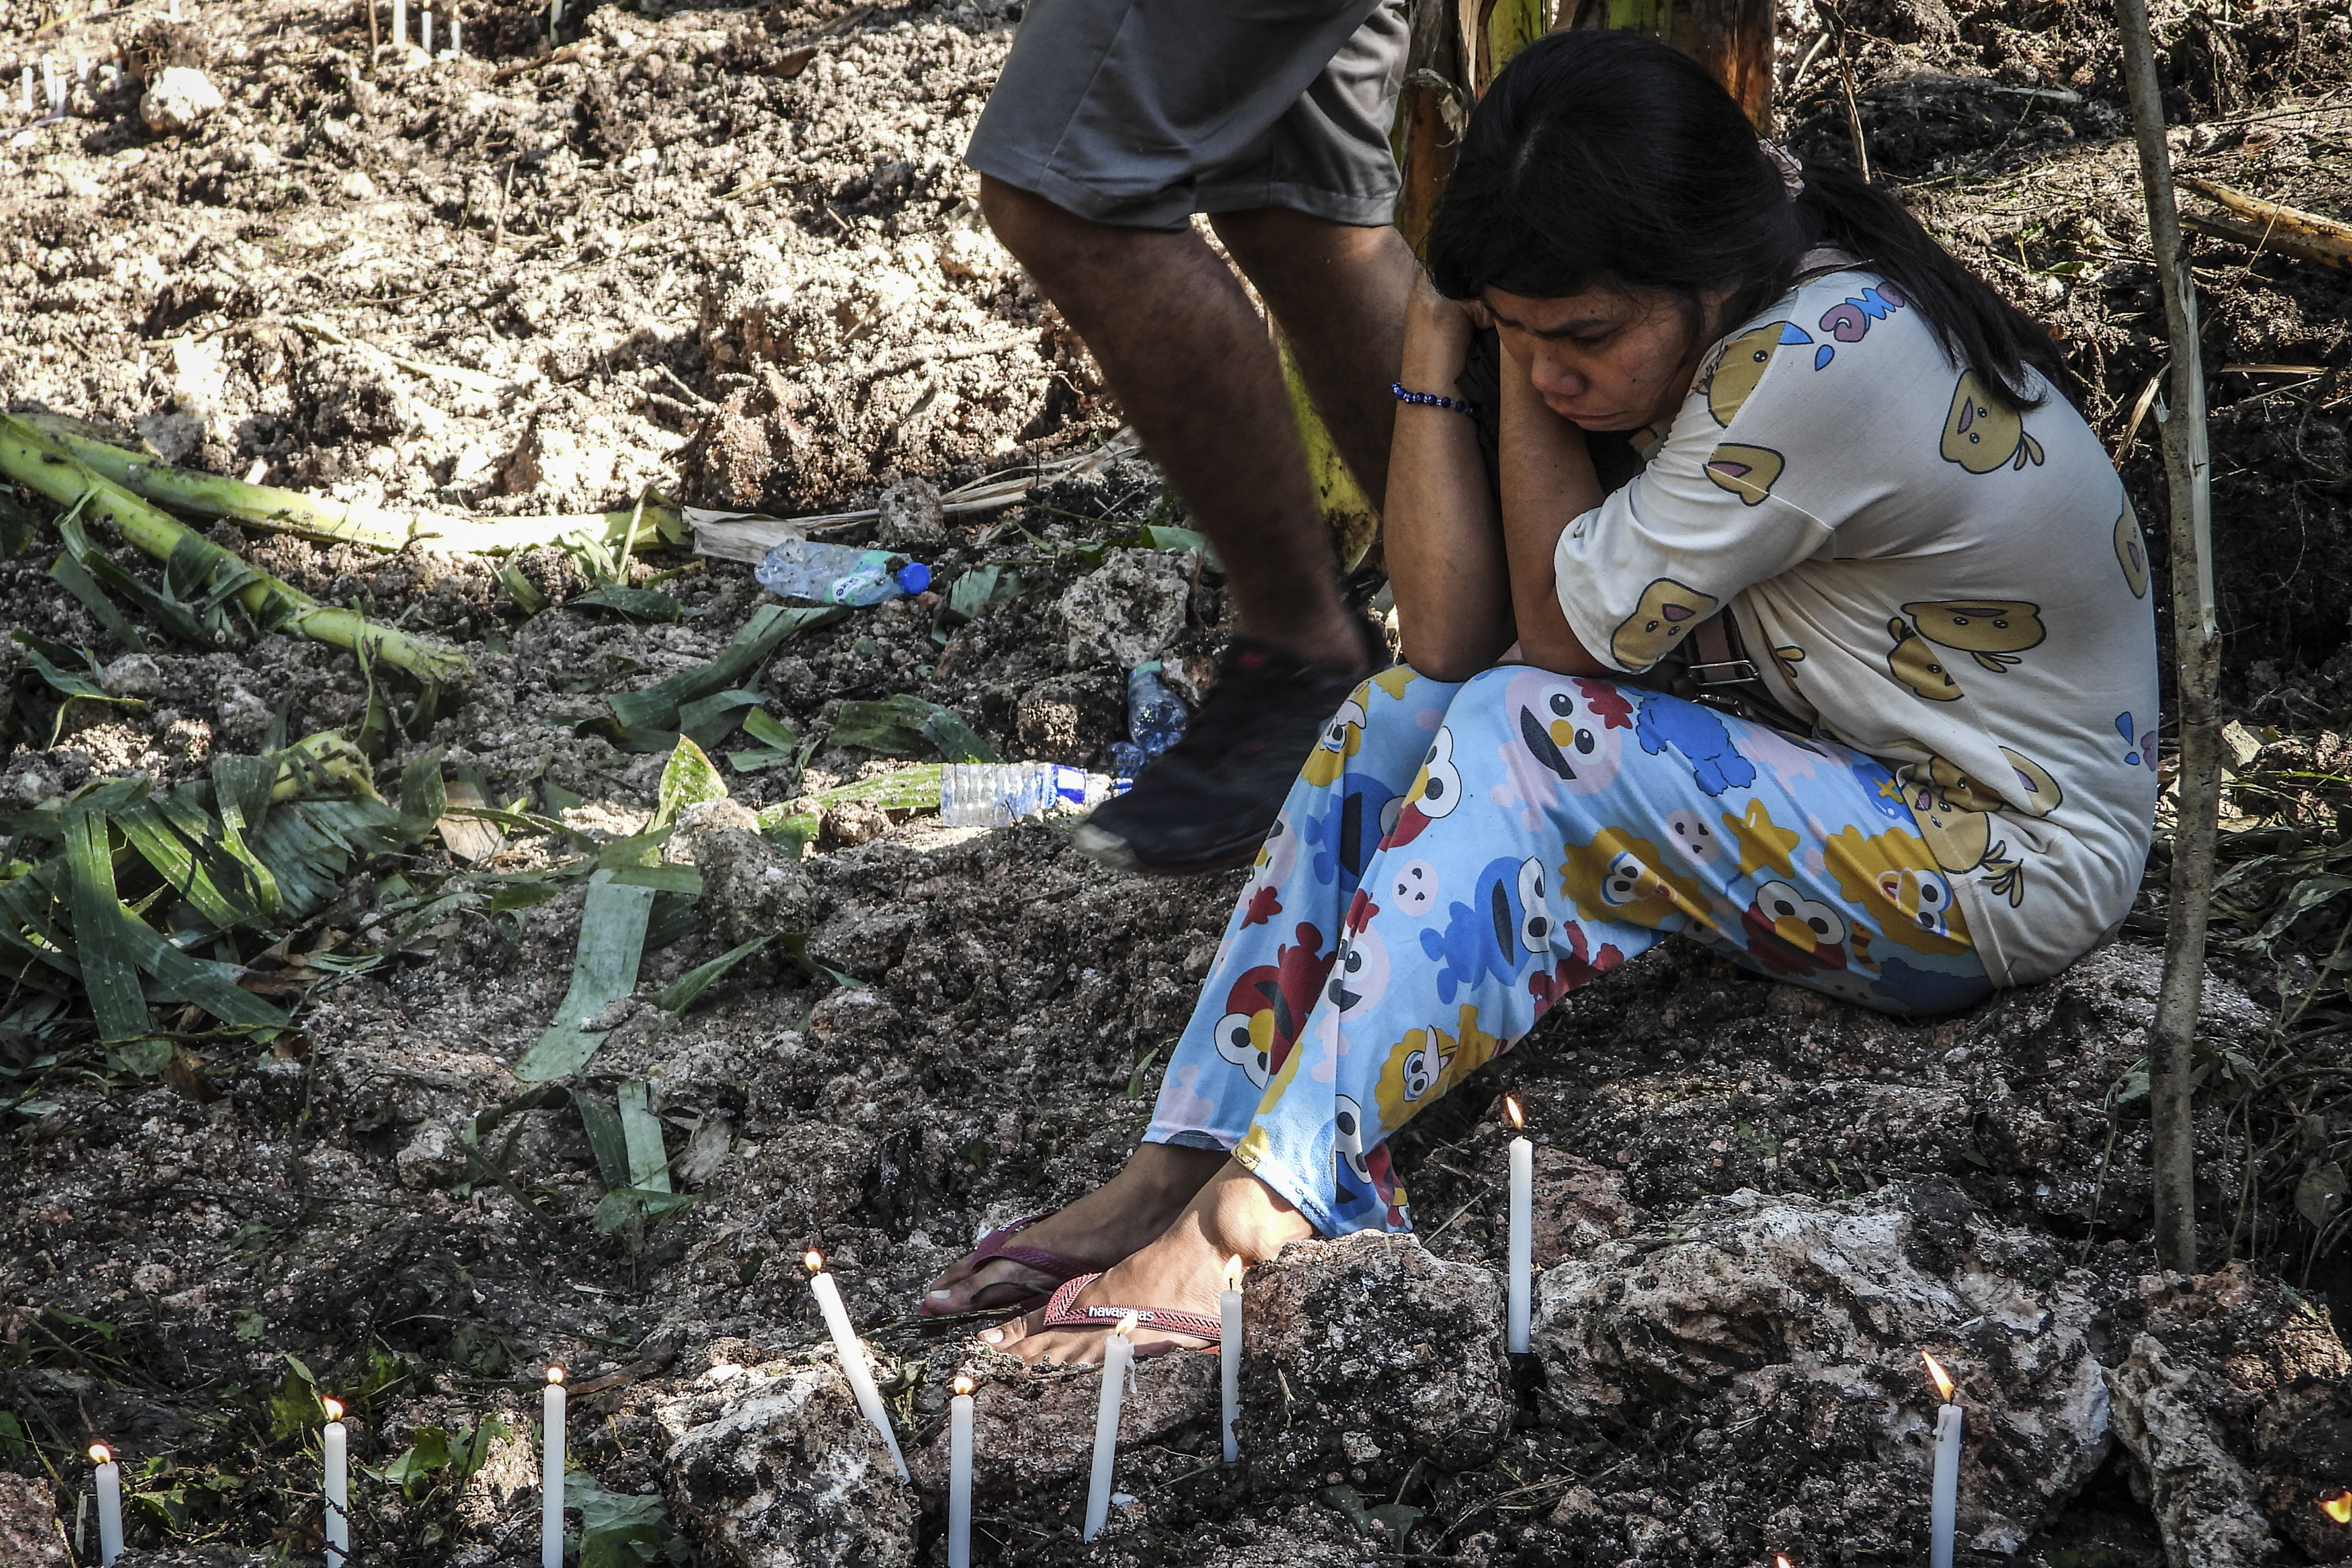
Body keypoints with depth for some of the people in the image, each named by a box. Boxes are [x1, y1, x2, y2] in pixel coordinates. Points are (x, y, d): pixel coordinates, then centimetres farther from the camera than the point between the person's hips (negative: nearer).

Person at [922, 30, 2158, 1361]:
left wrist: (1533, 372, -16)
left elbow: (1567, 629, -19)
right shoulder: (1708, 321, -4)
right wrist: (1445, 341, -16)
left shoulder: (1828, 357, -29)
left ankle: (1254, 1216, -25)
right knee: (1410, 710, -5)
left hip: (2017, 863, -9)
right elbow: (1455, 632, -9)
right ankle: (1185, 1165, -11)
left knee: (1529, 735, -26)